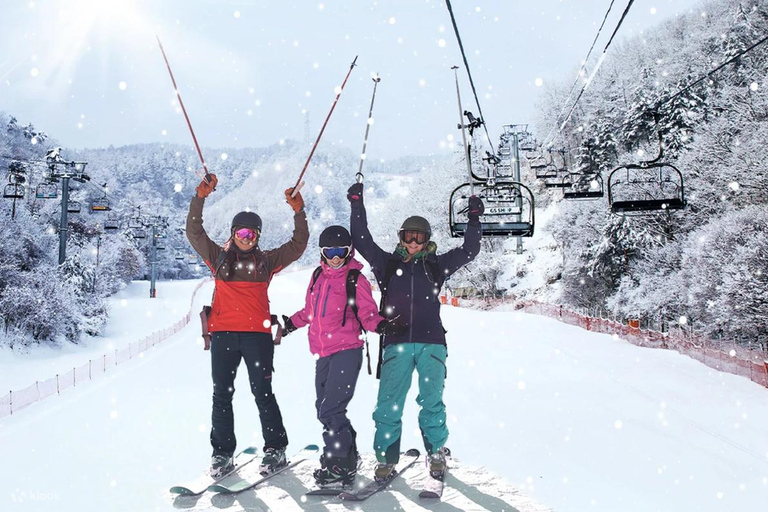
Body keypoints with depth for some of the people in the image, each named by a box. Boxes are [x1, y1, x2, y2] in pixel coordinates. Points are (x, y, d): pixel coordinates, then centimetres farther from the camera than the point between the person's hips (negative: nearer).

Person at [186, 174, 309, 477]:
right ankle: (222, 453, 12)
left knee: (262, 393, -1)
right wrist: (200, 198, -1)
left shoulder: (267, 261, 12)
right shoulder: (219, 258, 13)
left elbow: (298, 245, 13)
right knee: (221, 395, 4)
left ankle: (275, 449, 9)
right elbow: (194, 233, 8)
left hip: (257, 335, -1)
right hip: (223, 334, 1)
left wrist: (299, 212, 3)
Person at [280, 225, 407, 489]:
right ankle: (348, 457, 29)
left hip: (346, 351, -7)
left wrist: (382, 325, -24)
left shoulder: (355, 279, -4)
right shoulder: (318, 276, 13)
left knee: (330, 410, -13)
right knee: (325, 410, 13)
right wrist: (289, 323, 26)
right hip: (324, 354, 7)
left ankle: (340, 467, -2)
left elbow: (368, 314, -5)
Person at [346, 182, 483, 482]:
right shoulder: (388, 264, 14)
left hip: (431, 343, 0)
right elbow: (362, 241, 11)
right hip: (396, 343, 0)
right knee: (388, 404, -5)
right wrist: (357, 204, 8)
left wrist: (475, 218, 9)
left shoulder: (436, 265, 16)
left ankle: (436, 454, 11)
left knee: (432, 402, -4)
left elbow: (469, 250, 15)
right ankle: (386, 458, 5)